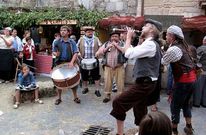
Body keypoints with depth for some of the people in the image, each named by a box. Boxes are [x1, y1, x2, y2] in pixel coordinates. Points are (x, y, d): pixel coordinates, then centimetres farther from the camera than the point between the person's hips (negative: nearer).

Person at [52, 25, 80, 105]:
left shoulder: (72, 42, -1)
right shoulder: (57, 42, 4)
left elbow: (76, 53, -8)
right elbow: (53, 51, 9)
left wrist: (72, 62, -22)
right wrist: (56, 54, -16)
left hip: (70, 63, -1)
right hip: (59, 64, 2)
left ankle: (75, 97, 21)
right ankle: (59, 98, 23)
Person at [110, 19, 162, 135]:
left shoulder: (150, 44, -18)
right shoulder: (151, 44, 17)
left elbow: (129, 54, -21)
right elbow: (134, 52, 18)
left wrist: (129, 37, -10)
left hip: (144, 83, -11)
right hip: (145, 82, 11)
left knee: (118, 103, -11)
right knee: (140, 109, 21)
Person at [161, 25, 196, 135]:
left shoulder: (173, 49, -19)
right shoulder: (183, 45, 9)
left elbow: (163, 62, -7)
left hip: (183, 80, -9)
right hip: (191, 78, 9)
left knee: (175, 106, 4)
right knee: (185, 103, 22)